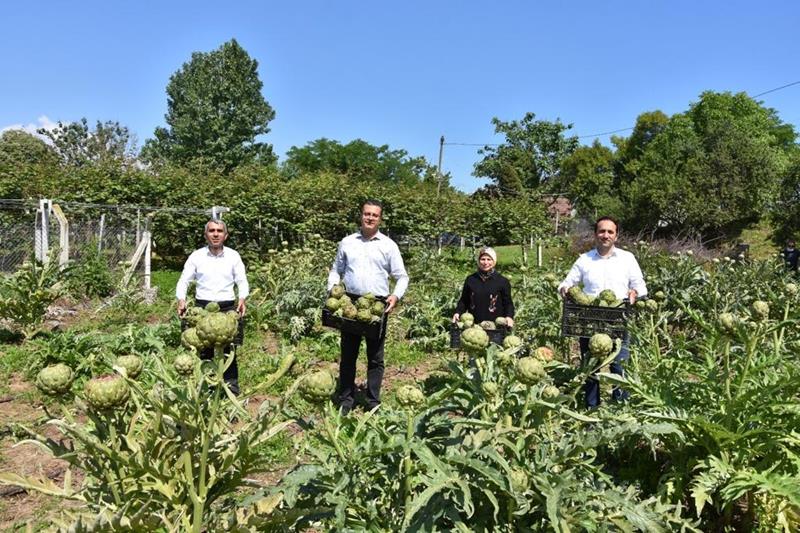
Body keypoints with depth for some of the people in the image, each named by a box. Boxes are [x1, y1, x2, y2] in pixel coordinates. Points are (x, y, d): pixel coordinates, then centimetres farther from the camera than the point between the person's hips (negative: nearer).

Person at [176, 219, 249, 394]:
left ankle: (232, 388, 16)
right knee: (203, 351, 4)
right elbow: (184, 280, 5)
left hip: (228, 308, 0)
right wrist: (181, 299, -12)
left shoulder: (233, 256, 5)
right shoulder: (196, 256, 5)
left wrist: (242, 298, -14)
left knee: (229, 350, 3)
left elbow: (242, 281, 5)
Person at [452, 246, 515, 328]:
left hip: (495, 326, -2)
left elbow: (508, 303, 4)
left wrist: (509, 317, -13)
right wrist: (458, 313, -3)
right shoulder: (470, 279, 8)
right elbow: (464, 301, 13)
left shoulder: (502, 281, 1)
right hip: (474, 324, 2)